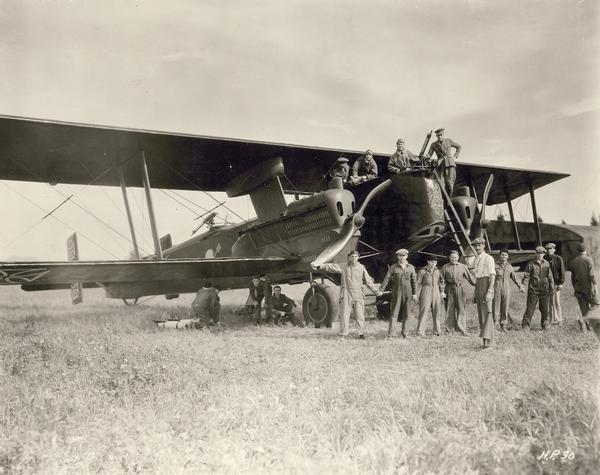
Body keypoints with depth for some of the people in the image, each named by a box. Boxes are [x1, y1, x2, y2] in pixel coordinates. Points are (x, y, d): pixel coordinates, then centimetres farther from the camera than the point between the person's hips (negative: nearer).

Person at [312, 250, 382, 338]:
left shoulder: (361, 268, 8)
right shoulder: (343, 267, 4)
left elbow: (368, 281, 12)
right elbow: (330, 267, -2)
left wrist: (375, 291, 11)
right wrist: (318, 267, -12)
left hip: (358, 295, 1)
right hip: (346, 295, -1)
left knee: (360, 315, 2)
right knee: (344, 315, -1)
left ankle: (361, 333, 12)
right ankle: (343, 334, 5)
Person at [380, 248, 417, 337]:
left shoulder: (411, 267, 9)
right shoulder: (393, 267, 2)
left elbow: (414, 281, 9)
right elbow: (387, 278, -4)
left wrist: (414, 293, 3)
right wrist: (381, 289, -15)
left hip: (407, 293, 2)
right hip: (396, 293, -2)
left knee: (405, 313, 9)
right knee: (394, 312, -7)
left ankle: (404, 331, 23)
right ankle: (391, 333, -9)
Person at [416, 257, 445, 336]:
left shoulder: (437, 271, 12)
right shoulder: (422, 271, -1)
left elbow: (441, 281, 20)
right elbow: (418, 283, -2)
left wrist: (442, 291, 7)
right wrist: (417, 294, -7)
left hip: (436, 293, 5)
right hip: (426, 292, -5)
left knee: (437, 312, 7)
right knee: (423, 312, -9)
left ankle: (436, 331, 19)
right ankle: (420, 332, -8)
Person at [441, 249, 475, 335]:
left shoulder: (462, 267, 7)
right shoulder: (445, 267, 6)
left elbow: (470, 277, 11)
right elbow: (442, 280, 5)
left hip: (459, 289, 0)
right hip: (449, 289, 0)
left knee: (461, 309, -2)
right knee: (449, 309, 4)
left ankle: (462, 329, 3)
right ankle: (449, 328, 15)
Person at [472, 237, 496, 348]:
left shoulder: (489, 258, -7)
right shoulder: (476, 260, 17)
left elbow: (492, 276, -13)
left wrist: (489, 292, -22)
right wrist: (475, 294, 19)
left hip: (487, 284, -8)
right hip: (478, 286, 8)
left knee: (487, 312, -12)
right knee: (480, 313, 7)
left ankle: (489, 341, -14)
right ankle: (485, 341, 12)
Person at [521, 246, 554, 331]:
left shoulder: (546, 263, 8)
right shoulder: (531, 263, -1)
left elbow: (550, 276, 13)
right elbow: (526, 275, -3)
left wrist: (552, 287, 11)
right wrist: (523, 283, -16)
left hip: (544, 289, 3)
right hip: (533, 289, -3)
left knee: (544, 308, 8)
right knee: (530, 308, -4)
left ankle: (545, 326, 21)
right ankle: (526, 325, 1)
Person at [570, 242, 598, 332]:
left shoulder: (574, 261, 6)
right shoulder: (589, 259, -9)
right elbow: (591, 274, -17)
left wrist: (574, 287, 19)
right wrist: (595, 284, -14)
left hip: (578, 288, 5)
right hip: (588, 287, -5)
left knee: (584, 307, 11)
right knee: (594, 304, 9)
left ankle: (586, 324, 10)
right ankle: (583, 319, -11)